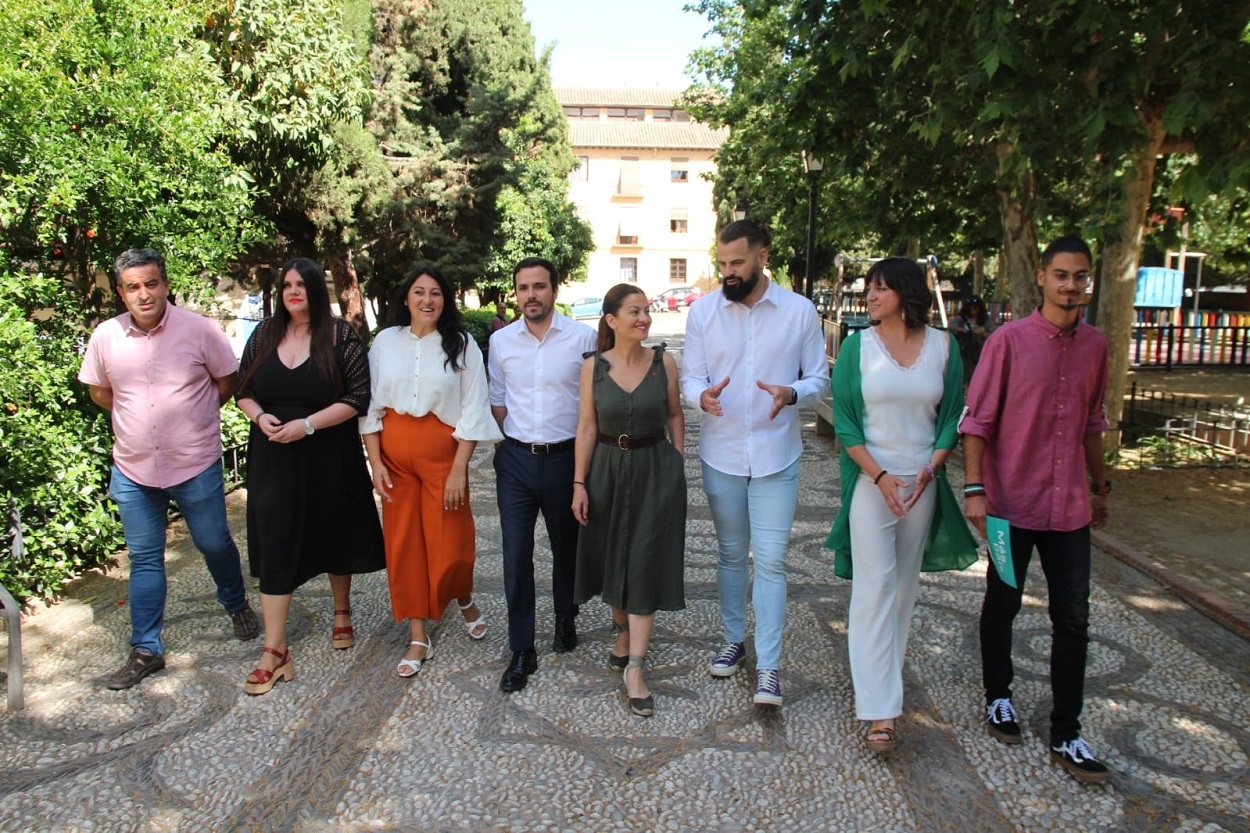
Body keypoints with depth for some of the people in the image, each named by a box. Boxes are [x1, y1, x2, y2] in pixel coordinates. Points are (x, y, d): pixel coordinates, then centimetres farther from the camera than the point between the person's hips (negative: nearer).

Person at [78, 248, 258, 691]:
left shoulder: (200, 330, -12)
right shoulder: (105, 337, -4)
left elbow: (227, 381, 1)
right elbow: (98, 391, 13)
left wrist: (191, 416, 1)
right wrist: (138, 420, 8)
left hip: (196, 465, -2)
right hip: (134, 469, 3)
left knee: (215, 544, 13)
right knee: (144, 559, 11)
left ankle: (237, 605, 42)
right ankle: (146, 651, 22)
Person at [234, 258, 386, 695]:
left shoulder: (340, 336, -7)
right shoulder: (264, 334, 5)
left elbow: (358, 398, -11)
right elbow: (243, 392, 11)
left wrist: (308, 424, -20)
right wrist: (259, 416, -11)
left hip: (328, 457, -2)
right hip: (273, 458, 2)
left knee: (334, 536, 14)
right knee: (275, 545, 0)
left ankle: (342, 612, 39)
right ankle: (275, 650, 5)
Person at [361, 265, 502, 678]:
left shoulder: (461, 344, -4)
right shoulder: (385, 341, 2)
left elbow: (473, 410, -6)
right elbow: (371, 405, 5)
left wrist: (459, 470, -11)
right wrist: (375, 461, -2)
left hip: (443, 453, -2)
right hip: (395, 454, 2)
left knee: (450, 544, 1)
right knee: (403, 542, 6)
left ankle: (465, 600, 36)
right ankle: (418, 638, 20)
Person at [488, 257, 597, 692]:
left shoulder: (583, 338, -7)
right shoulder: (501, 341, 2)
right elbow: (498, 401, 12)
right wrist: (508, 447, 9)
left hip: (565, 457, -1)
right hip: (516, 461, 2)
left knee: (567, 548, 16)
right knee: (516, 557, 2)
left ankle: (565, 620, 40)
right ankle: (521, 651, 14)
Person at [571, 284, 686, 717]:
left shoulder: (663, 362, -4)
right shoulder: (593, 367, -4)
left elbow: (674, 414, 6)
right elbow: (586, 428, -2)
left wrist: (678, 466, 2)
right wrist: (579, 483, -4)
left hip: (655, 471, -1)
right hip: (607, 470, 1)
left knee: (644, 566, -1)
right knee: (613, 560, 14)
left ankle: (634, 670, 3)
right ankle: (625, 634, 40)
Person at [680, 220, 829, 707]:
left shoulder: (800, 311, -4)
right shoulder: (703, 312, -2)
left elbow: (819, 377, 1)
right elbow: (689, 376, 1)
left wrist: (792, 393, -21)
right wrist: (702, 395, -23)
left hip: (776, 457, -2)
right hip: (721, 456, 2)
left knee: (770, 561, -2)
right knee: (730, 554, 16)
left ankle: (768, 665, 9)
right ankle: (734, 639, 35)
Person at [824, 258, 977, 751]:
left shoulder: (943, 346, 2)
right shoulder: (857, 345, -4)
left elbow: (952, 415, 5)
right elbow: (844, 420, -5)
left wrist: (931, 469, -10)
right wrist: (880, 476, -14)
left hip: (922, 481, 3)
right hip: (871, 480, -3)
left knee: (905, 580, 11)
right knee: (876, 583, -6)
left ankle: (879, 659, 35)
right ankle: (880, 709, -2)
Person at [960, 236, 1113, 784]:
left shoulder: (1095, 345, 6)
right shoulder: (1009, 340, -9)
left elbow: (1092, 423, 17)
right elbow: (977, 419, -9)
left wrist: (1100, 486, 21)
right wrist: (974, 487, -15)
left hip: (1069, 505, 4)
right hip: (1013, 500, -4)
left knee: (1073, 619, 7)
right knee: (1002, 606, 12)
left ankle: (1065, 737, 18)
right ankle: (998, 698, 34)